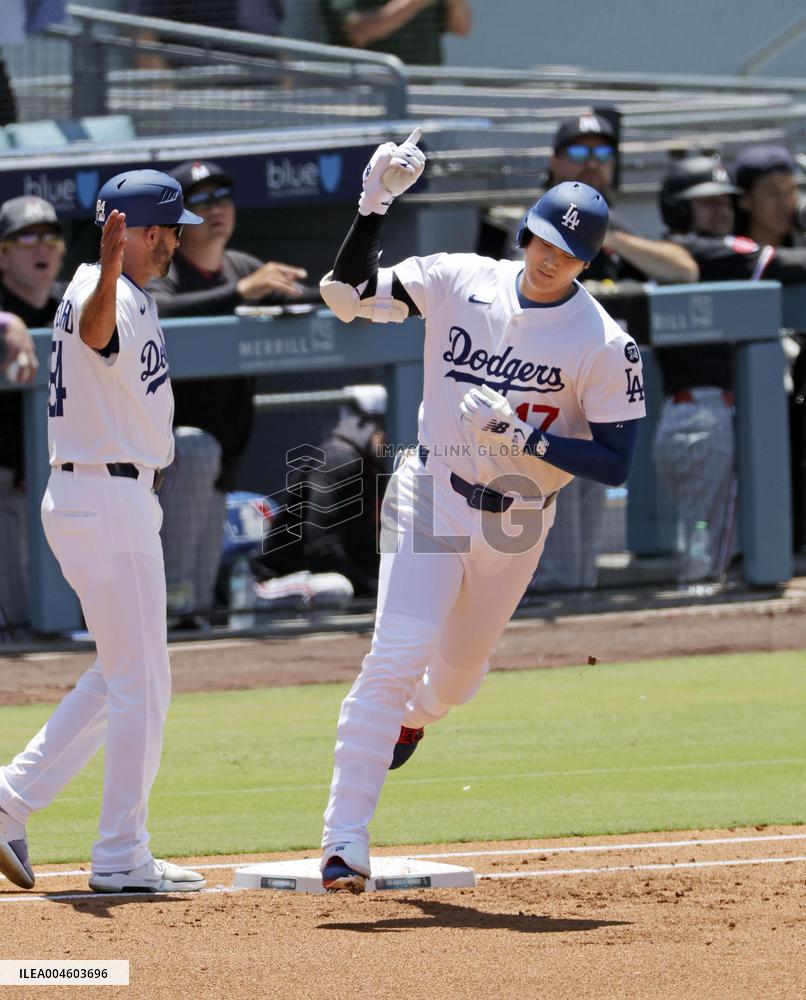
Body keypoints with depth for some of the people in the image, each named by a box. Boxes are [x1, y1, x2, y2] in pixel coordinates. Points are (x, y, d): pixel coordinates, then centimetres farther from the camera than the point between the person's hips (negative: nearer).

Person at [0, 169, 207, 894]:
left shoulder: (132, 297, 13)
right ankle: (121, 858, 2)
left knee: (125, 678, 18)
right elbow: (94, 330, -45)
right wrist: (108, 274, -64)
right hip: (109, 501, -11)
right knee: (140, 684, -4)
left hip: (92, 499, 11)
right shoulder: (105, 296, -19)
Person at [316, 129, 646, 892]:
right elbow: (347, 293, -9)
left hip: (515, 522, 1)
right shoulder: (457, 282, -7)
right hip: (429, 500, -1)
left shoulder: (605, 346, -12)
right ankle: (346, 841, -18)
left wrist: (527, 437, -25)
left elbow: (615, 461, -13)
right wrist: (373, 207, -22)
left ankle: (413, 713, 60)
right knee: (396, 655, -16)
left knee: (457, 673, 19)